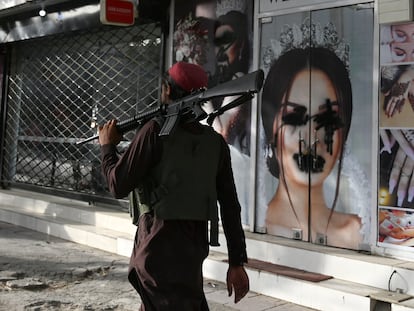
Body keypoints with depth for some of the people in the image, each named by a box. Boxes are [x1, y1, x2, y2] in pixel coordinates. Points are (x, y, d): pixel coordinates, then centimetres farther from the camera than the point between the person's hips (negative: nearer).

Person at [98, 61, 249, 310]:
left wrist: (107, 146, 9)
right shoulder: (216, 141, 4)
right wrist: (237, 262, 8)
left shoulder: (156, 131, -12)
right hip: (195, 245, 6)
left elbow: (119, 185, -9)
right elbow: (230, 206, 4)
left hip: (160, 246, -6)